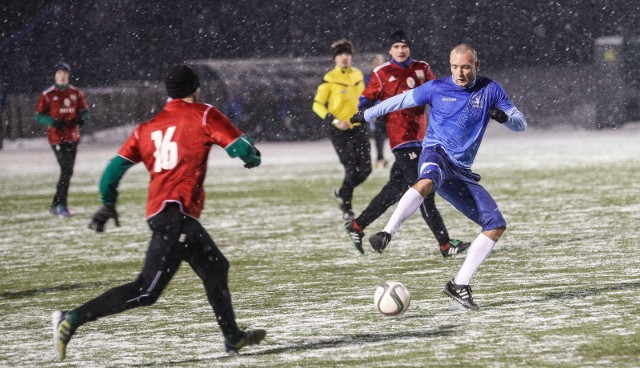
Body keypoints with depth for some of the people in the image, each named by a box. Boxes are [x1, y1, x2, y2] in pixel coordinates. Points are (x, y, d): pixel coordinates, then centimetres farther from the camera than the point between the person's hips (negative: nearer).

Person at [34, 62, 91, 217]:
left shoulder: (76, 93, 7)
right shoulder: (47, 95, -4)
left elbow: (85, 111, 12)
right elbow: (38, 116, -3)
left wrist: (83, 117, -12)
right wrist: (53, 121, -21)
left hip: (73, 137, 5)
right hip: (57, 138, -5)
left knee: (68, 171, 11)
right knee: (67, 170, -16)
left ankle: (57, 204, 22)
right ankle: (61, 205, -12)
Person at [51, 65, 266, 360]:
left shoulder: (147, 128, 18)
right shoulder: (202, 115, 3)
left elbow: (116, 167, 10)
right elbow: (240, 148, 0)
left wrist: (107, 204, 23)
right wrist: (253, 157, 23)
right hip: (176, 213, -8)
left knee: (215, 269, 23)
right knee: (146, 291, -11)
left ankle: (233, 338, 34)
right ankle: (73, 319, -18)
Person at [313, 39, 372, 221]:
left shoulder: (358, 74, 8)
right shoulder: (329, 79, -9)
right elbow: (317, 105, -7)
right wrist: (335, 121, -17)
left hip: (358, 127, 5)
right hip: (339, 130, -5)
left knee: (365, 169, 0)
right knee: (352, 169, -10)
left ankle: (342, 193, 26)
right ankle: (346, 206, 8)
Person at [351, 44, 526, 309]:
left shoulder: (490, 90, 8)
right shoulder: (437, 88, 4)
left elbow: (520, 124, 8)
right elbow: (401, 100, 18)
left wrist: (504, 116, -16)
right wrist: (365, 115, 25)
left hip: (461, 172, 4)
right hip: (436, 154, -4)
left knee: (496, 225, -8)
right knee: (427, 182, -42)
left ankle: (460, 285, -4)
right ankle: (386, 234, -52)